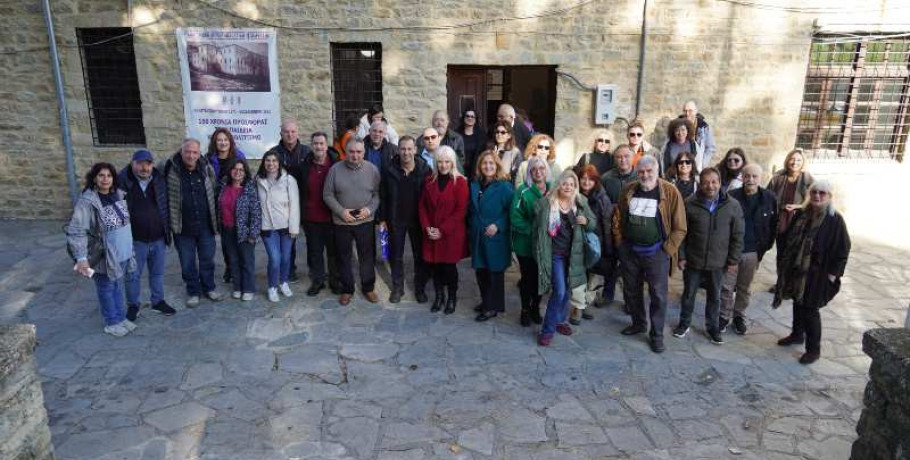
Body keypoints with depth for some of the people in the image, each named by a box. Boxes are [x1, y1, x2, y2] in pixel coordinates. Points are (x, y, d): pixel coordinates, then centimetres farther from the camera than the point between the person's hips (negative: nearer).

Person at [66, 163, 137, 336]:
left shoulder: (118, 194, 2)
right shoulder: (87, 201, -20)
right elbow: (76, 231, -24)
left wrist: (130, 246, 20)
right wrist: (81, 258, -32)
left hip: (122, 253, 6)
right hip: (103, 255, -6)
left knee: (118, 286, 20)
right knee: (107, 289, 10)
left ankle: (121, 317, 35)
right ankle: (112, 322, 25)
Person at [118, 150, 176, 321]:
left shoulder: (160, 180, -2)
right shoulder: (122, 182, -13)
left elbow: (166, 207, 7)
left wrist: (167, 232, 7)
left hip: (158, 239, 3)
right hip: (135, 240, -3)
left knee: (157, 273, 17)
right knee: (133, 275, 12)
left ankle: (158, 301, 34)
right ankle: (133, 305, 29)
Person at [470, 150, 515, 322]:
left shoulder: (504, 187, -12)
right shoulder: (475, 186, 7)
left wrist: (498, 226, -19)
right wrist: (472, 228, 10)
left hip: (496, 239, -6)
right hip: (478, 237, 6)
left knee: (495, 272, 5)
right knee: (480, 271, 13)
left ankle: (493, 307, 18)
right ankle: (486, 301, 32)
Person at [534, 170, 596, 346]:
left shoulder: (581, 203, 2)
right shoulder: (546, 203, -7)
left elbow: (594, 224, 10)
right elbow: (538, 227, 0)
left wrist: (586, 222, -13)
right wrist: (539, 251, -2)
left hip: (573, 254, 4)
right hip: (555, 254, -4)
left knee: (567, 290, 13)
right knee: (559, 291, -11)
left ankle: (560, 320, 34)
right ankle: (548, 329, 0)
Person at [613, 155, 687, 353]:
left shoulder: (670, 192, -10)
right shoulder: (628, 190, 2)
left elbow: (679, 227, -9)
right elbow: (618, 218, 12)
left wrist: (667, 250, -11)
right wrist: (620, 242, 6)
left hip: (656, 253, -4)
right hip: (629, 251, 4)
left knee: (658, 295, 2)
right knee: (631, 291, 16)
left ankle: (656, 334, 16)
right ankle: (638, 323, 36)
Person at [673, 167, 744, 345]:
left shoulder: (732, 206, -7)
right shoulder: (690, 204, -8)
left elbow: (737, 236, -1)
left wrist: (734, 259, -2)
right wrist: (681, 256, -4)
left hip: (718, 263, 1)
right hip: (692, 261, 0)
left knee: (714, 297, 15)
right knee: (688, 294, 14)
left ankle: (713, 327, 33)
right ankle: (684, 323, 32)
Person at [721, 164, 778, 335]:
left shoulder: (769, 198, -3)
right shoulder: (732, 197, -10)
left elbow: (773, 225, 6)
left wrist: (766, 246, 2)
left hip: (753, 252, 2)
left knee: (745, 287, 15)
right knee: (727, 286, 5)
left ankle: (739, 316, 30)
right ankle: (724, 316, 21)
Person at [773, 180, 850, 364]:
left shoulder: (835, 220, -10)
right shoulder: (801, 214, 6)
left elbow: (842, 249, -9)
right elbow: (789, 239, 14)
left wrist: (833, 273, -12)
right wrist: (784, 261, 12)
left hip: (817, 273, -5)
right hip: (795, 269, 6)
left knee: (810, 309, -2)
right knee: (798, 303, 19)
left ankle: (814, 349, 11)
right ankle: (797, 334, 38)